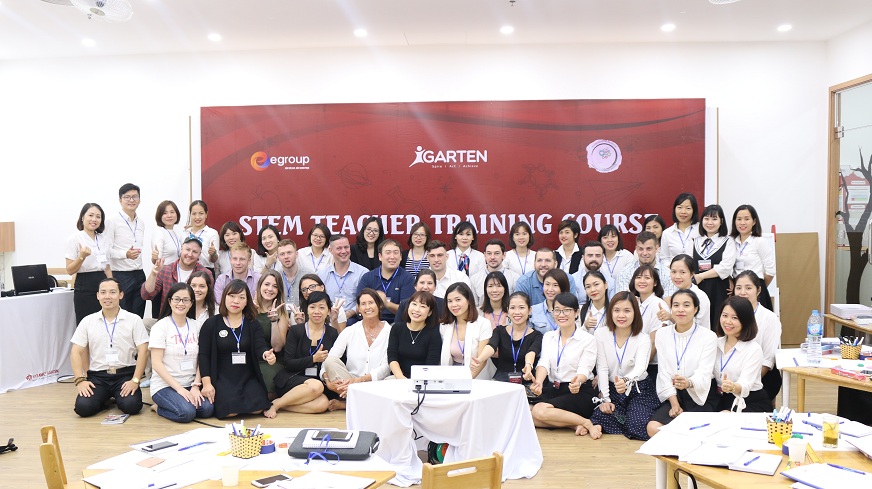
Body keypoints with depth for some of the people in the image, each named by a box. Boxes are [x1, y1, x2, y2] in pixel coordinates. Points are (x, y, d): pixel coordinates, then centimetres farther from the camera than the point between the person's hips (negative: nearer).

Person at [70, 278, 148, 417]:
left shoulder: (134, 320, 1)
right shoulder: (87, 321, 8)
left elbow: (143, 351, -4)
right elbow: (76, 352, 6)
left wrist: (135, 380, -14)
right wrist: (80, 380, -8)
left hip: (125, 374, -1)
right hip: (97, 376, 2)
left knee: (131, 405, -27)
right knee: (83, 407, -24)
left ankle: (117, 398, 10)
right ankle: (105, 399, 11)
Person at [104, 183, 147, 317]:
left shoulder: (141, 224, 15)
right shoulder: (112, 221, -5)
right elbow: (106, 250, -13)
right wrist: (125, 254, -29)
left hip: (139, 275, 6)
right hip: (121, 276, -6)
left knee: (138, 317, 8)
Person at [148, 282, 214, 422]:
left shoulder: (196, 325, 8)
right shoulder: (160, 326, -5)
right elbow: (156, 363, -11)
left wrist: (196, 386, -8)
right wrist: (179, 389, -17)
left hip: (190, 384, 5)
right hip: (164, 385, -4)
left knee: (207, 408, -22)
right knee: (187, 412, -29)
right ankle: (159, 407, 2)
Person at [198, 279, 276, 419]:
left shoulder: (253, 325, 8)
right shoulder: (211, 324, 4)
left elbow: (260, 346, -8)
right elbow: (204, 355, 1)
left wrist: (266, 354, -34)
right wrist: (206, 383, -10)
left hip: (248, 378, 2)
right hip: (222, 379, -2)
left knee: (257, 408, -23)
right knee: (230, 411, -27)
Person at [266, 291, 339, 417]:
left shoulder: (333, 334, 8)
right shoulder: (295, 331, 1)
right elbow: (289, 364, -5)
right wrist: (313, 359, -15)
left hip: (319, 380, 3)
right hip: (291, 379, -3)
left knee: (323, 404, -31)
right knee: (316, 386, -36)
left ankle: (280, 404, -17)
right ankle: (275, 405, -18)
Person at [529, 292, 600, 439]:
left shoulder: (588, 339, -2)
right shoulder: (548, 337, 12)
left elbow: (584, 369, -11)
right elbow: (544, 362, -3)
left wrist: (577, 381, -36)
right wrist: (538, 382, -25)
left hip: (579, 392, -5)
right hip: (552, 389, 5)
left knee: (539, 411, -29)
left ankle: (587, 423, -14)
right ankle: (575, 424, -13)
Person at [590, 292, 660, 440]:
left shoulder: (643, 339, -9)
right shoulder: (601, 334, -5)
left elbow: (640, 368, -28)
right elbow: (602, 368, -7)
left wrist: (626, 381, -50)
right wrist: (605, 399, -15)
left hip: (640, 390, -1)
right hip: (612, 389, 1)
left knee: (637, 426, -23)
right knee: (600, 419, -23)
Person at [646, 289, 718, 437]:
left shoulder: (708, 336, -4)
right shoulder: (662, 334, 5)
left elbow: (704, 373, -14)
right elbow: (663, 371, -1)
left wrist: (688, 382, -38)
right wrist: (674, 403, -12)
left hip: (700, 395, -2)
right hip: (672, 396, 3)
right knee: (653, 428, -21)